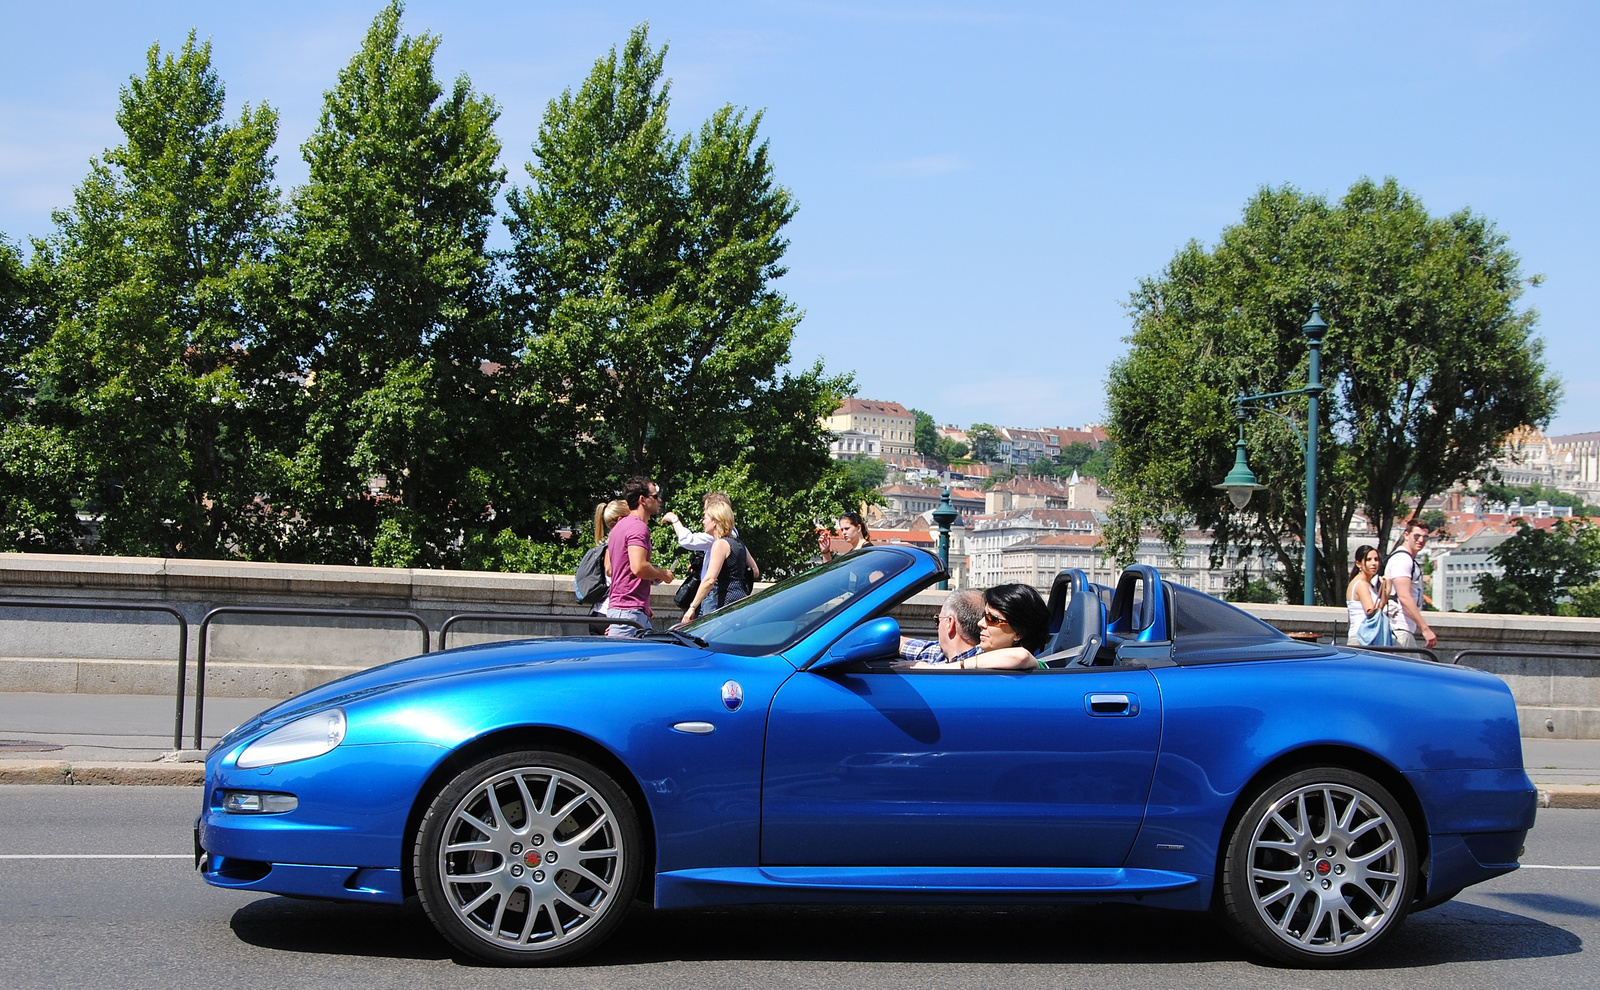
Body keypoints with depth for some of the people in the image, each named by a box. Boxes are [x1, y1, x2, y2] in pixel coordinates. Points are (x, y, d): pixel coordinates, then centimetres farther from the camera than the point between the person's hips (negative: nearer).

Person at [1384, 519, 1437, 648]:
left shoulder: (1409, 560, 23)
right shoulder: (1402, 559, -11)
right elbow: (1404, 597, -21)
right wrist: (1425, 628, -24)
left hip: (1407, 629, 10)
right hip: (1400, 629, -10)